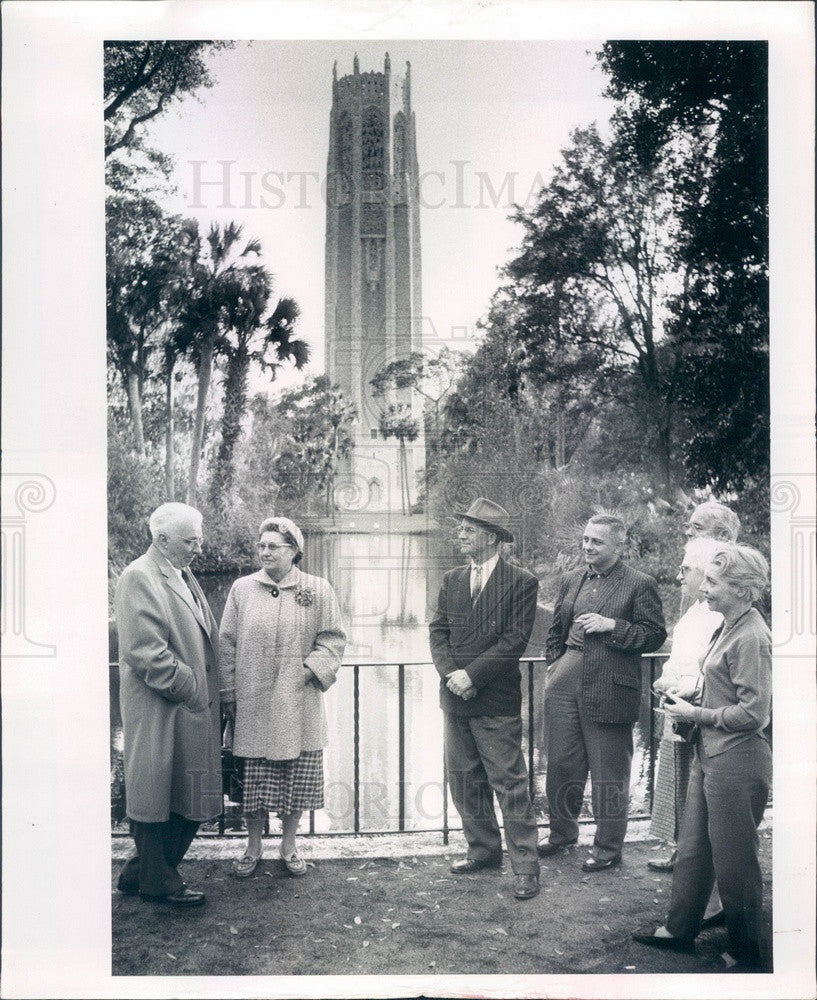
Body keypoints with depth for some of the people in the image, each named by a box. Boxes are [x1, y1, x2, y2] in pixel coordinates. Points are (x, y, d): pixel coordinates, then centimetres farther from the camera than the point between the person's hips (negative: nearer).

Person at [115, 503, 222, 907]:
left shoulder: (184, 577, 17)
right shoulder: (139, 578, -13)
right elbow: (144, 650, -20)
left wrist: (208, 693, 13)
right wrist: (188, 688, -15)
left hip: (193, 708, 9)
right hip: (159, 710, -9)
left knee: (189, 802, 12)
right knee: (157, 796, 3)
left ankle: (140, 874, 25)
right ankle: (158, 881, 17)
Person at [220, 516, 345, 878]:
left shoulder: (318, 590, 1)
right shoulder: (241, 589, 3)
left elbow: (333, 639, 4)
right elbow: (228, 644, 5)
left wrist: (310, 669, -11)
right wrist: (229, 694, 3)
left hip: (298, 705, 0)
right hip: (252, 703, 0)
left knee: (297, 778, 7)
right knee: (253, 778, 5)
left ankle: (289, 845, 25)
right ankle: (253, 845, 24)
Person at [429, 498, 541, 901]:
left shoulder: (521, 582, -7)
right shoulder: (452, 580, 10)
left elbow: (516, 639, -13)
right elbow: (438, 631, 7)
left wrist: (472, 674, -18)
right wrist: (450, 674, -9)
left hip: (497, 701, -6)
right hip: (456, 700, 6)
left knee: (509, 783, -3)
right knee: (464, 780, 14)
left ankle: (525, 866, 6)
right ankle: (484, 849, 29)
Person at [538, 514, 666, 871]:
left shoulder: (640, 585, -4)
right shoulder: (571, 580, 13)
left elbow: (655, 635, -9)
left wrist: (611, 625, -17)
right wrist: (554, 666, 10)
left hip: (609, 691, -5)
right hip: (565, 687, 6)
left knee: (609, 774, 4)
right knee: (561, 764, 14)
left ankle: (608, 848, 19)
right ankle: (562, 832, 33)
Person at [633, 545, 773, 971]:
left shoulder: (751, 638, -21)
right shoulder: (728, 628, 8)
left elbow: (753, 712, -22)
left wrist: (697, 714, -15)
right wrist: (694, 693, 7)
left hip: (737, 763, -9)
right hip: (711, 756, 9)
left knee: (733, 860, 5)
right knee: (693, 848, 19)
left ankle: (748, 953, 21)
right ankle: (679, 930, 33)